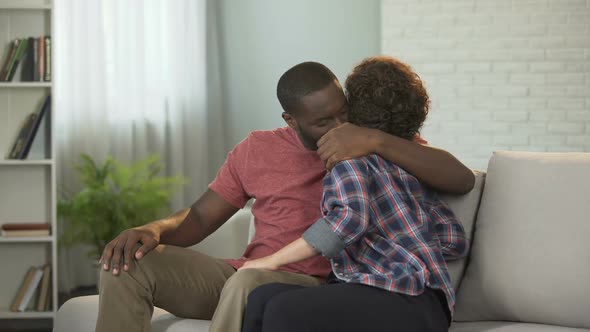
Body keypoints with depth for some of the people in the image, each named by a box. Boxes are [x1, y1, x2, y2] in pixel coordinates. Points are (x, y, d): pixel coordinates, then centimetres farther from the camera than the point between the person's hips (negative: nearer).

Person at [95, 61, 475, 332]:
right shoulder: (258, 149, 11)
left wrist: (376, 140, -26)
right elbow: (200, 216, 14)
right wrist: (154, 230, -11)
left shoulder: (376, 153, 1)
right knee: (130, 262, -15)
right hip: (245, 276, 5)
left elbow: (462, 179, -13)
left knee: (250, 284, -39)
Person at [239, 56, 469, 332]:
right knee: (265, 297, -10)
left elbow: (351, 217, -16)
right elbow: (456, 241, 21)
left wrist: (273, 260, -8)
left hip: (406, 300, -8)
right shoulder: (409, 166, 27)